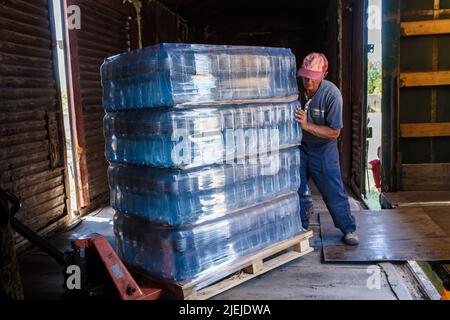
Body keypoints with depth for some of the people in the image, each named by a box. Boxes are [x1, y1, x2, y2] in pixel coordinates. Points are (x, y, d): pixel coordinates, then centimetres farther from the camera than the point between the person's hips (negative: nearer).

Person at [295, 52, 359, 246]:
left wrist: (307, 125, -31)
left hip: (323, 148, -2)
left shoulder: (332, 94, -22)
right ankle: (300, 229, 27)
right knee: (296, 191, 8)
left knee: (333, 191, 2)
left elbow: (334, 132, -20)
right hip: (297, 146, 3)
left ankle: (349, 230, 21)